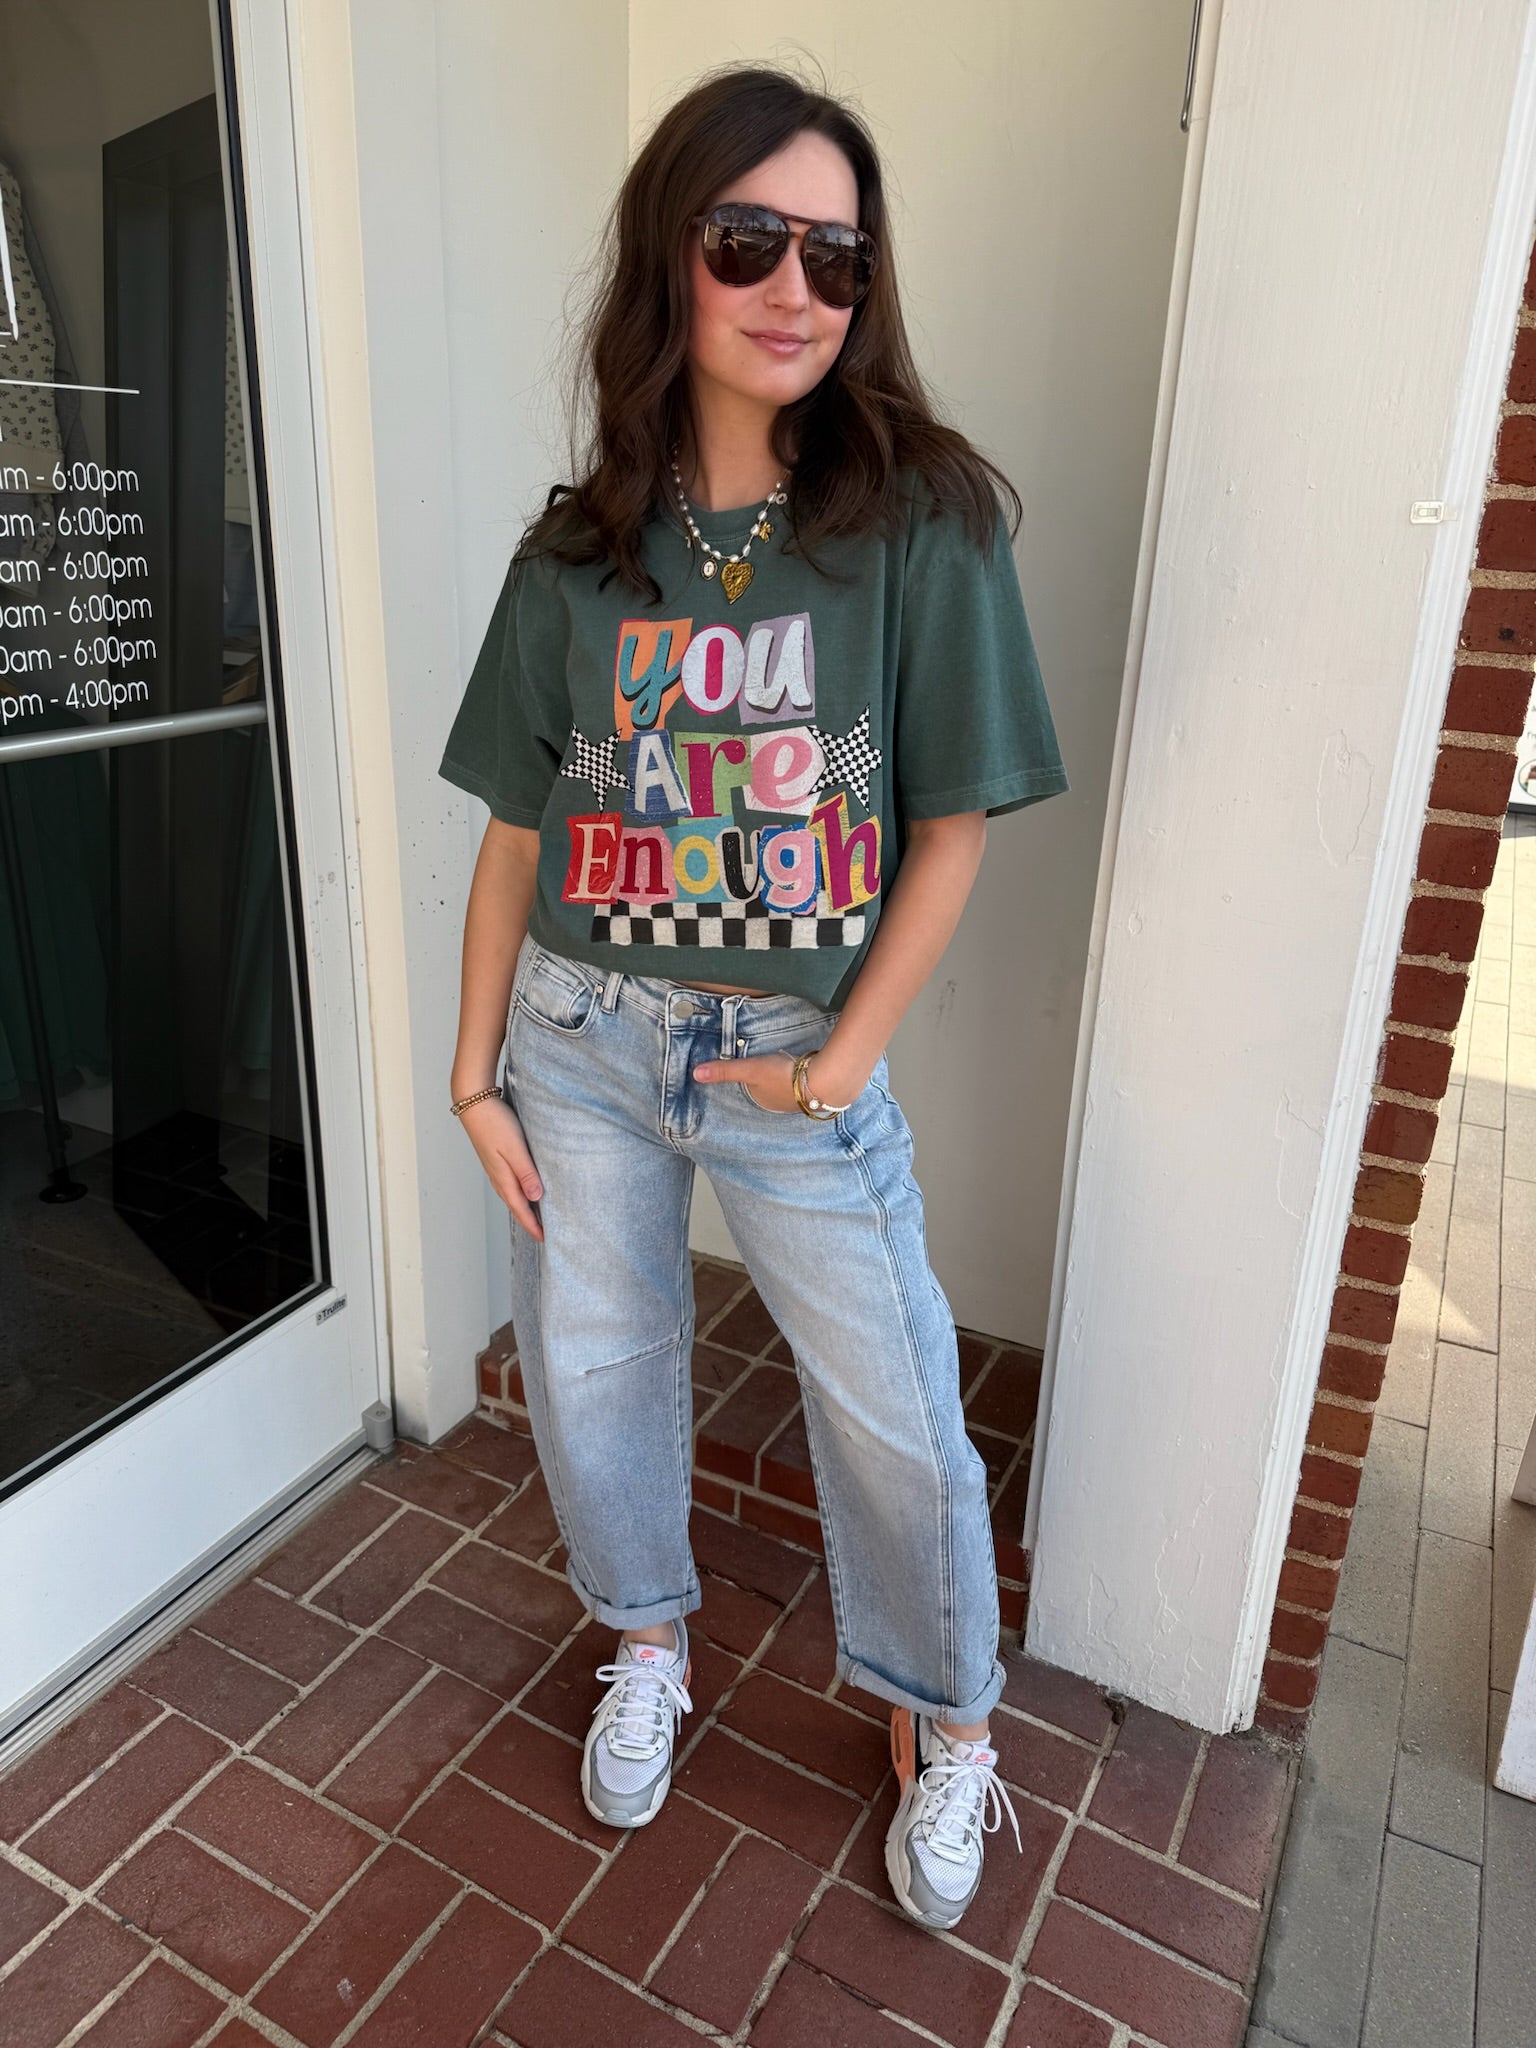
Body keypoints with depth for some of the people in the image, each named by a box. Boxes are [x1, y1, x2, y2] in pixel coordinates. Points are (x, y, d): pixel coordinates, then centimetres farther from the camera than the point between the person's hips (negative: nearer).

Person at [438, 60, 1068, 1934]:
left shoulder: (922, 519, -7)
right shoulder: (578, 550, 1)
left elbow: (950, 822, -6)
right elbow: (518, 829, 4)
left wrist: (845, 1058, -10)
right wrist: (477, 1071, 2)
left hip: (803, 1059, -2)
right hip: (582, 1035, 3)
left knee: (896, 1417, 6)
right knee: (587, 1372, 15)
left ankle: (944, 1729, 36)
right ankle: (648, 1643, 45)